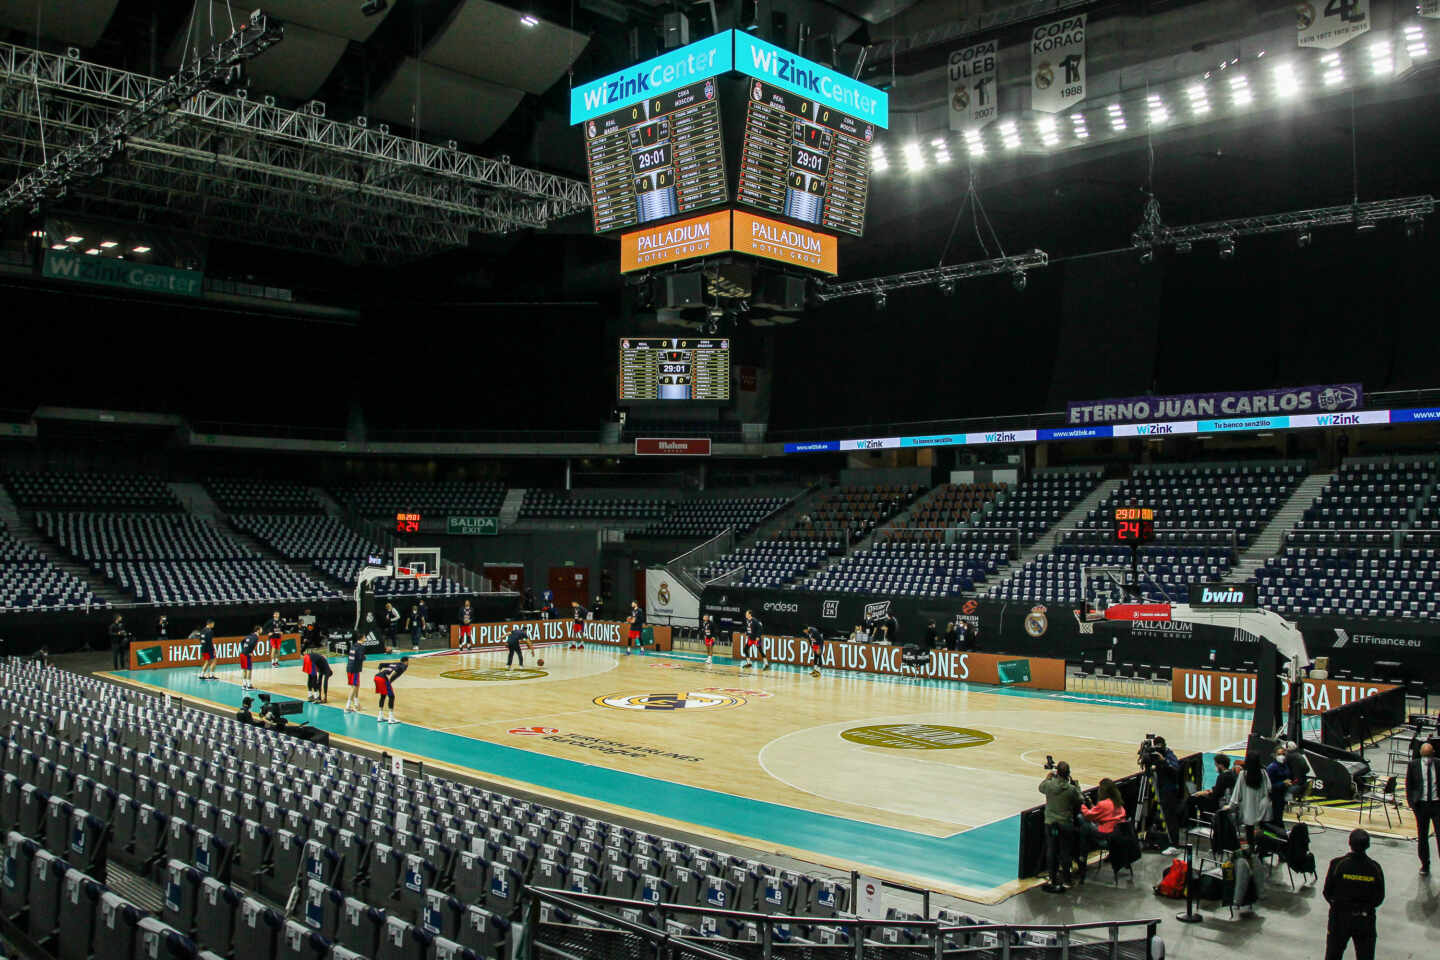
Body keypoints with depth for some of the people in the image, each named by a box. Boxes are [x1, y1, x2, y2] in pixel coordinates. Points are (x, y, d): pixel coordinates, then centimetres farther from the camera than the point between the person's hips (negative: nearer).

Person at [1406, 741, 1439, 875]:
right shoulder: (1413, 765, 0)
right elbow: (1408, 785, 4)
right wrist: (1411, 803, -4)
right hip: (1421, 804, 1)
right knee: (1422, 836, 10)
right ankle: (1425, 865, 23)